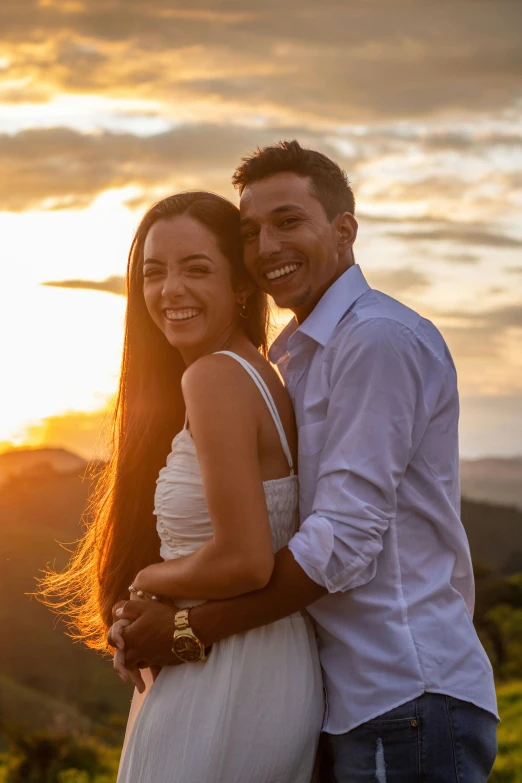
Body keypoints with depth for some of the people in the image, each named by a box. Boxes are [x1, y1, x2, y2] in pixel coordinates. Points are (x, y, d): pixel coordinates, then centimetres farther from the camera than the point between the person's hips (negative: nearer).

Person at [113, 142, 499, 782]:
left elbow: (345, 540, -20)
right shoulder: (297, 357, 19)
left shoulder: (379, 339, -13)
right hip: (358, 703, 9)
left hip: (407, 703, -9)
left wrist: (189, 630, -15)